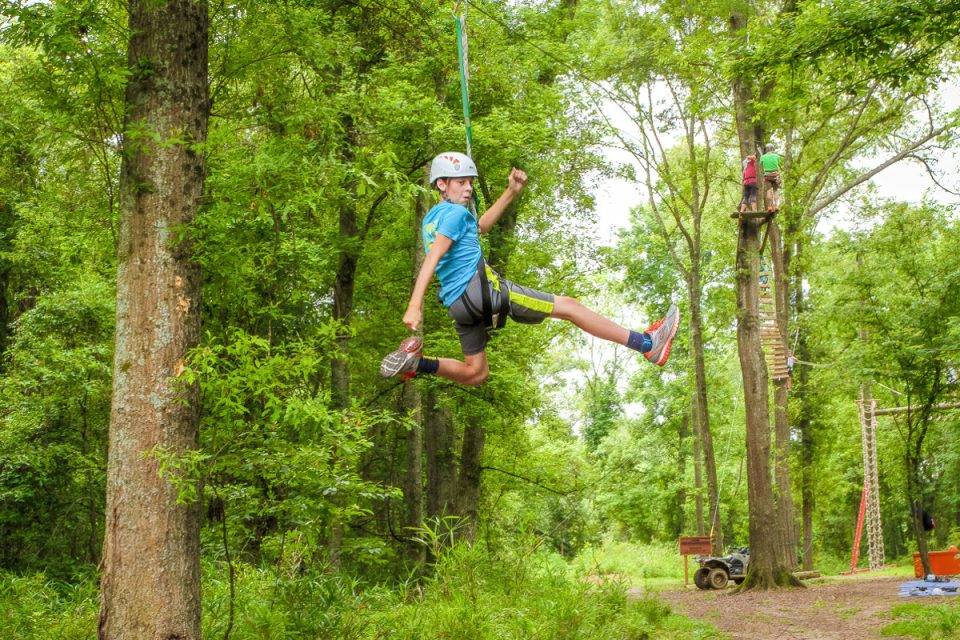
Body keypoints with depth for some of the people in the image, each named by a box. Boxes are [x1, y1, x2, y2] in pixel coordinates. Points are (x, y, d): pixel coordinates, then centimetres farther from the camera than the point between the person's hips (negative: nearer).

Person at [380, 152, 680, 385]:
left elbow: (479, 226, 33)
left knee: (475, 373, 22)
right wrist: (414, 306, -31)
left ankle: (417, 361, 0)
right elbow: (432, 259, -21)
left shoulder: (432, 218, 20)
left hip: (457, 304, 9)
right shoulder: (455, 212, -8)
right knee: (569, 306, -3)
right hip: (483, 289, -9)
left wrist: (511, 192, 27)